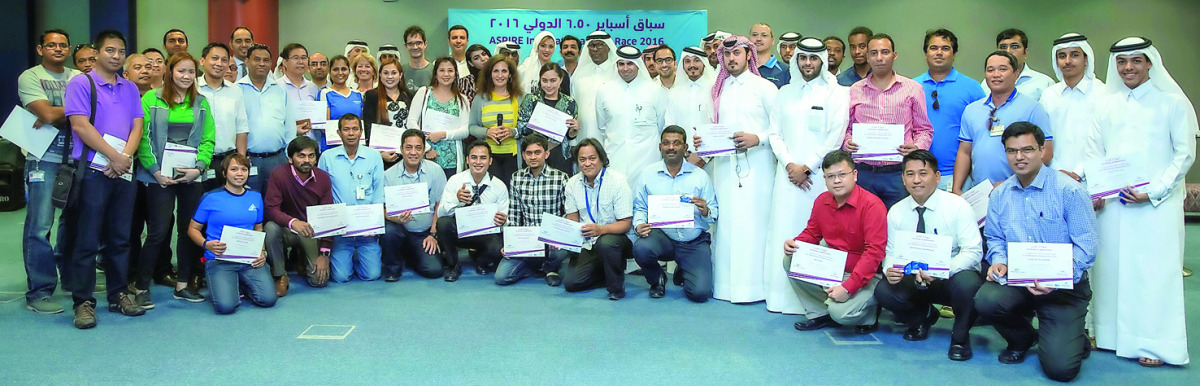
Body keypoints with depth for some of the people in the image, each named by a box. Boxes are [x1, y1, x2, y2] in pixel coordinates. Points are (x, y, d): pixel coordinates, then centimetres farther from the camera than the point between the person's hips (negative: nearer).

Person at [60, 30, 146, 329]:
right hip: (92, 171, -5)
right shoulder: (80, 84, -2)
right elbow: (80, 125, -11)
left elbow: (137, 126, 8)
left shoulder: (130, 89, 15)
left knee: (120, 237, 10)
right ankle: (83, 301, 4)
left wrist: (126, 157, -9)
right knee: (87, 240, -2)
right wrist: (114, 156, -14)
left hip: (123, 170, 5)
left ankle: (118, 295, 19)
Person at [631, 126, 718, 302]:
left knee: (700, 293, -17)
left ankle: (683, 272, 24)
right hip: (662, 236, 0)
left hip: (694, 242, 0)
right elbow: (640, 208, 6)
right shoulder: (648, 174, 6)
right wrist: (639, 225, -14)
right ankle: (657, 280, 4)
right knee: (641, 248, -34)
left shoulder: (700, 176, 3)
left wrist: (705, 212, -21)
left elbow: (714, 214, 1)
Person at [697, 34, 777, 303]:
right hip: (724, 163, 5)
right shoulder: (719, 90, 17)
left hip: (756, 165, -5)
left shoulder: (764, 87, 1)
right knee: (726, 223, 4)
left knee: (753, 221, -7)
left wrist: (757, 138, -17)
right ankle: (725, 282, 9)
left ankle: (753, 284, -2)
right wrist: (702, 140, 3)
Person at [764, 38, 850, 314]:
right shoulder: (785, 93, 17)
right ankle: (783, 296, 4)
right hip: (788, 174, 4)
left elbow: (836, 137, -5)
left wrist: (806, 167, -9)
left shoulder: (837, 93, 4)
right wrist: (789, 164, -4)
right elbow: (775, 133, 11)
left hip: (819, 175, -4)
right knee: (784, 230, 0)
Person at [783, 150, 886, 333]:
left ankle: (869, 315, 9)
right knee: (790, 260, -5)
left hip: (866, 275, -7)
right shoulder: (821, 201, 1)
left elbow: (874, 252, -26)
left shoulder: (872, 205, -21)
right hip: (833, 269, 7)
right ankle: (820, 313, 5)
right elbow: (812, 233, 16)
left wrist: (848, 287, -31)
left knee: (841, 312, -29)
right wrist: (794, 243, -10)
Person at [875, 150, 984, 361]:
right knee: (883, 291, -24)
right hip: (915, 280, 3)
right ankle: (923, 317, 12)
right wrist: (890, 269, -24)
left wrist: (941, 270, -35)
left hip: (952, 278, -3)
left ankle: (960, 337, -5)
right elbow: (892, 254, 2)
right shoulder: (896, 212, 0)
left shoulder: (958, 207, -11)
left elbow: (973, 251, -17)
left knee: (966, 284, -38)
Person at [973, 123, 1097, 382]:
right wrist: (998, 261, -7)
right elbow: (995, 238, 16)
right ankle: (1022, 339, 6)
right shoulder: (1000, 195, 6)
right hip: (1017, 281, 4)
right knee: (985, 299, -30)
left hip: (1064, 287, -4)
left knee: (1059, 367, -18)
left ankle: (1074, 340, 24)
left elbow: (1087, 246, -14)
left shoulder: (1069, 190, -10)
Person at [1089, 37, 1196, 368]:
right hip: (1113, 203, 4)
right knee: (1111, 266, 6)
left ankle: (1154, 343, 4)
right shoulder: (1107, 105, 12)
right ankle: (1110, 333, 16)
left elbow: (1185, 154, -3)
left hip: (1156, 204, -4)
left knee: (1154, 270, -3)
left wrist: (1153, 192, -12)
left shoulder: (1173, 102, 0)